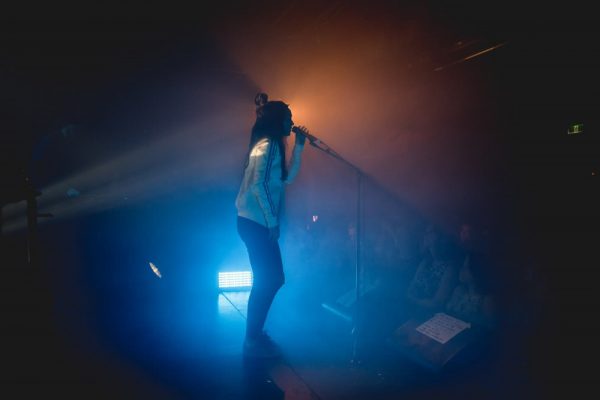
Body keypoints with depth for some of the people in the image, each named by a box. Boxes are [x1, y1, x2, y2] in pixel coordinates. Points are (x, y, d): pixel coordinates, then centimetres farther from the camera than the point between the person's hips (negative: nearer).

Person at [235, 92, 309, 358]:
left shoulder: (270, 145, 17)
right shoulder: (268, 145, -13)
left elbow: (288, 178, 20)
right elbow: (259, 185, -20)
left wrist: (299, 146, 16)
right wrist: (272, 222, -17)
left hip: (256, 222, 10)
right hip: (256, 223, -10)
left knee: (267, 280, 14)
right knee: (270, 280, -3)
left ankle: (254, 336, 24)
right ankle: (253, 341, 8)